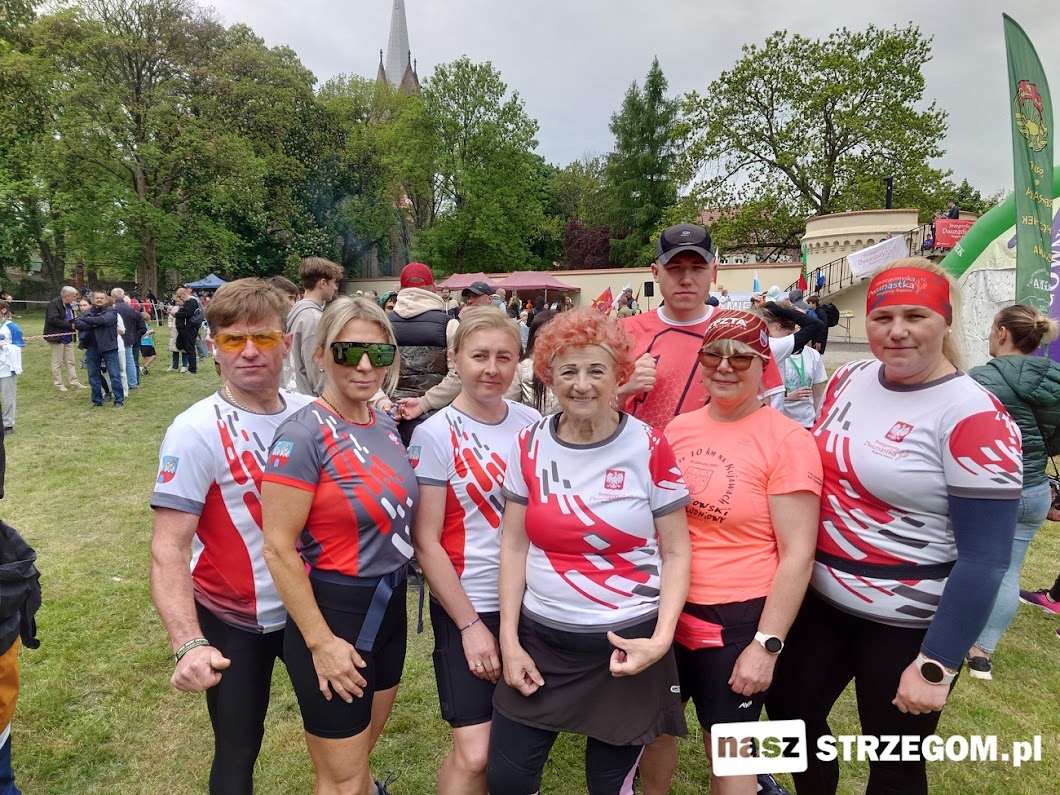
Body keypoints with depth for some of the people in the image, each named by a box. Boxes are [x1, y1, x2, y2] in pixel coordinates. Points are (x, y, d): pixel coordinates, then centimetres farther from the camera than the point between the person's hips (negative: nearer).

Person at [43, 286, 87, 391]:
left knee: (70, 362, 12)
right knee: (57, 362, 2)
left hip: (68, 337, 8)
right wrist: (70, 325, -21)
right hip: (57, 337, -8)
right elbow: (53, 319, -24)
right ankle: (58, 384, 10)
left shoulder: (68, 305, 11)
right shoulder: (54, 304, -15)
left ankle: (74, 381, 18)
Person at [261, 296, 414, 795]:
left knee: (362, 750, 28)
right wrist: (320, 641, -18)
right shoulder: (304, 435, -20)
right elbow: (278, 549, -20)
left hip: (389, 606, 7)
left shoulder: (386, 426, 2)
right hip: (333, 611, -7)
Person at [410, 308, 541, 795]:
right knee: (474, 754, -3)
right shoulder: (436, 434, -12)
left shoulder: (532, 423, -1)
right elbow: (426, 543, -12)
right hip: (468, 606, -4)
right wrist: (470, 624, -12)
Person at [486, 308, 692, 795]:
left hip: (624, 644, -2)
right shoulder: (530, 445, -3)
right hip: (541, 638, 3)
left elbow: (676, 553, -4)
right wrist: (509, 639, -1)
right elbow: (514, 545, 2)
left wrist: (661, 639, -15)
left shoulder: (649, 448, -10)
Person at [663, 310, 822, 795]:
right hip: (669, 611, 5)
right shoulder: (678, 429, 2)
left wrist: (767, 644, -14)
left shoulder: (787, 440, -14)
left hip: (739, 619, -5)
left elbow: (797, 554, -13)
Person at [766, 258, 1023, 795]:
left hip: (907, 625, -5)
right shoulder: (848, 380, -1)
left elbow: (984, 558, -19)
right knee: (789, 709, 20)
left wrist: (936, 665, -18)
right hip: (821, 598, 6)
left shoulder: (974, 418, -19)